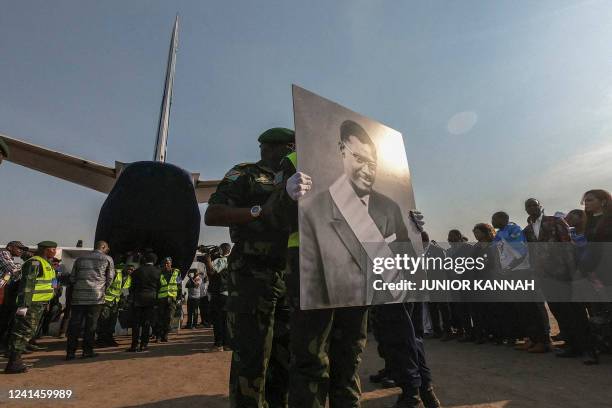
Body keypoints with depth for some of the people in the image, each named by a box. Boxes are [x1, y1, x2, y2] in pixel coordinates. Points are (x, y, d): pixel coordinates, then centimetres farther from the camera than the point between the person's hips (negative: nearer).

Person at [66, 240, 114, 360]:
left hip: (78, 296, 3)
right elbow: (110, 278, 3)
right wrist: (103, 290, 17)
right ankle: (87, 351, 9)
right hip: (96, 296, -3)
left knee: (74, 324, 8)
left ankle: (70, 352, 10)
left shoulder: (80, 258, 13)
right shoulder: (107, 259, 2)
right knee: (91, 325, 4)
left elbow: (72, 278, 13)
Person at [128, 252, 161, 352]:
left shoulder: (137, 271, -3)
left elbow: (133, 286, 1)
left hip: (138, 298, 0)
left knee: (136, 322, 7)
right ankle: (144, 345, 9)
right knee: (147, 322, 7)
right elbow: (159, 286, 3)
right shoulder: (158, 271, -2)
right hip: (151, 298, 1)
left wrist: (131, 297, 12)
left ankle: (135, 345, 7)